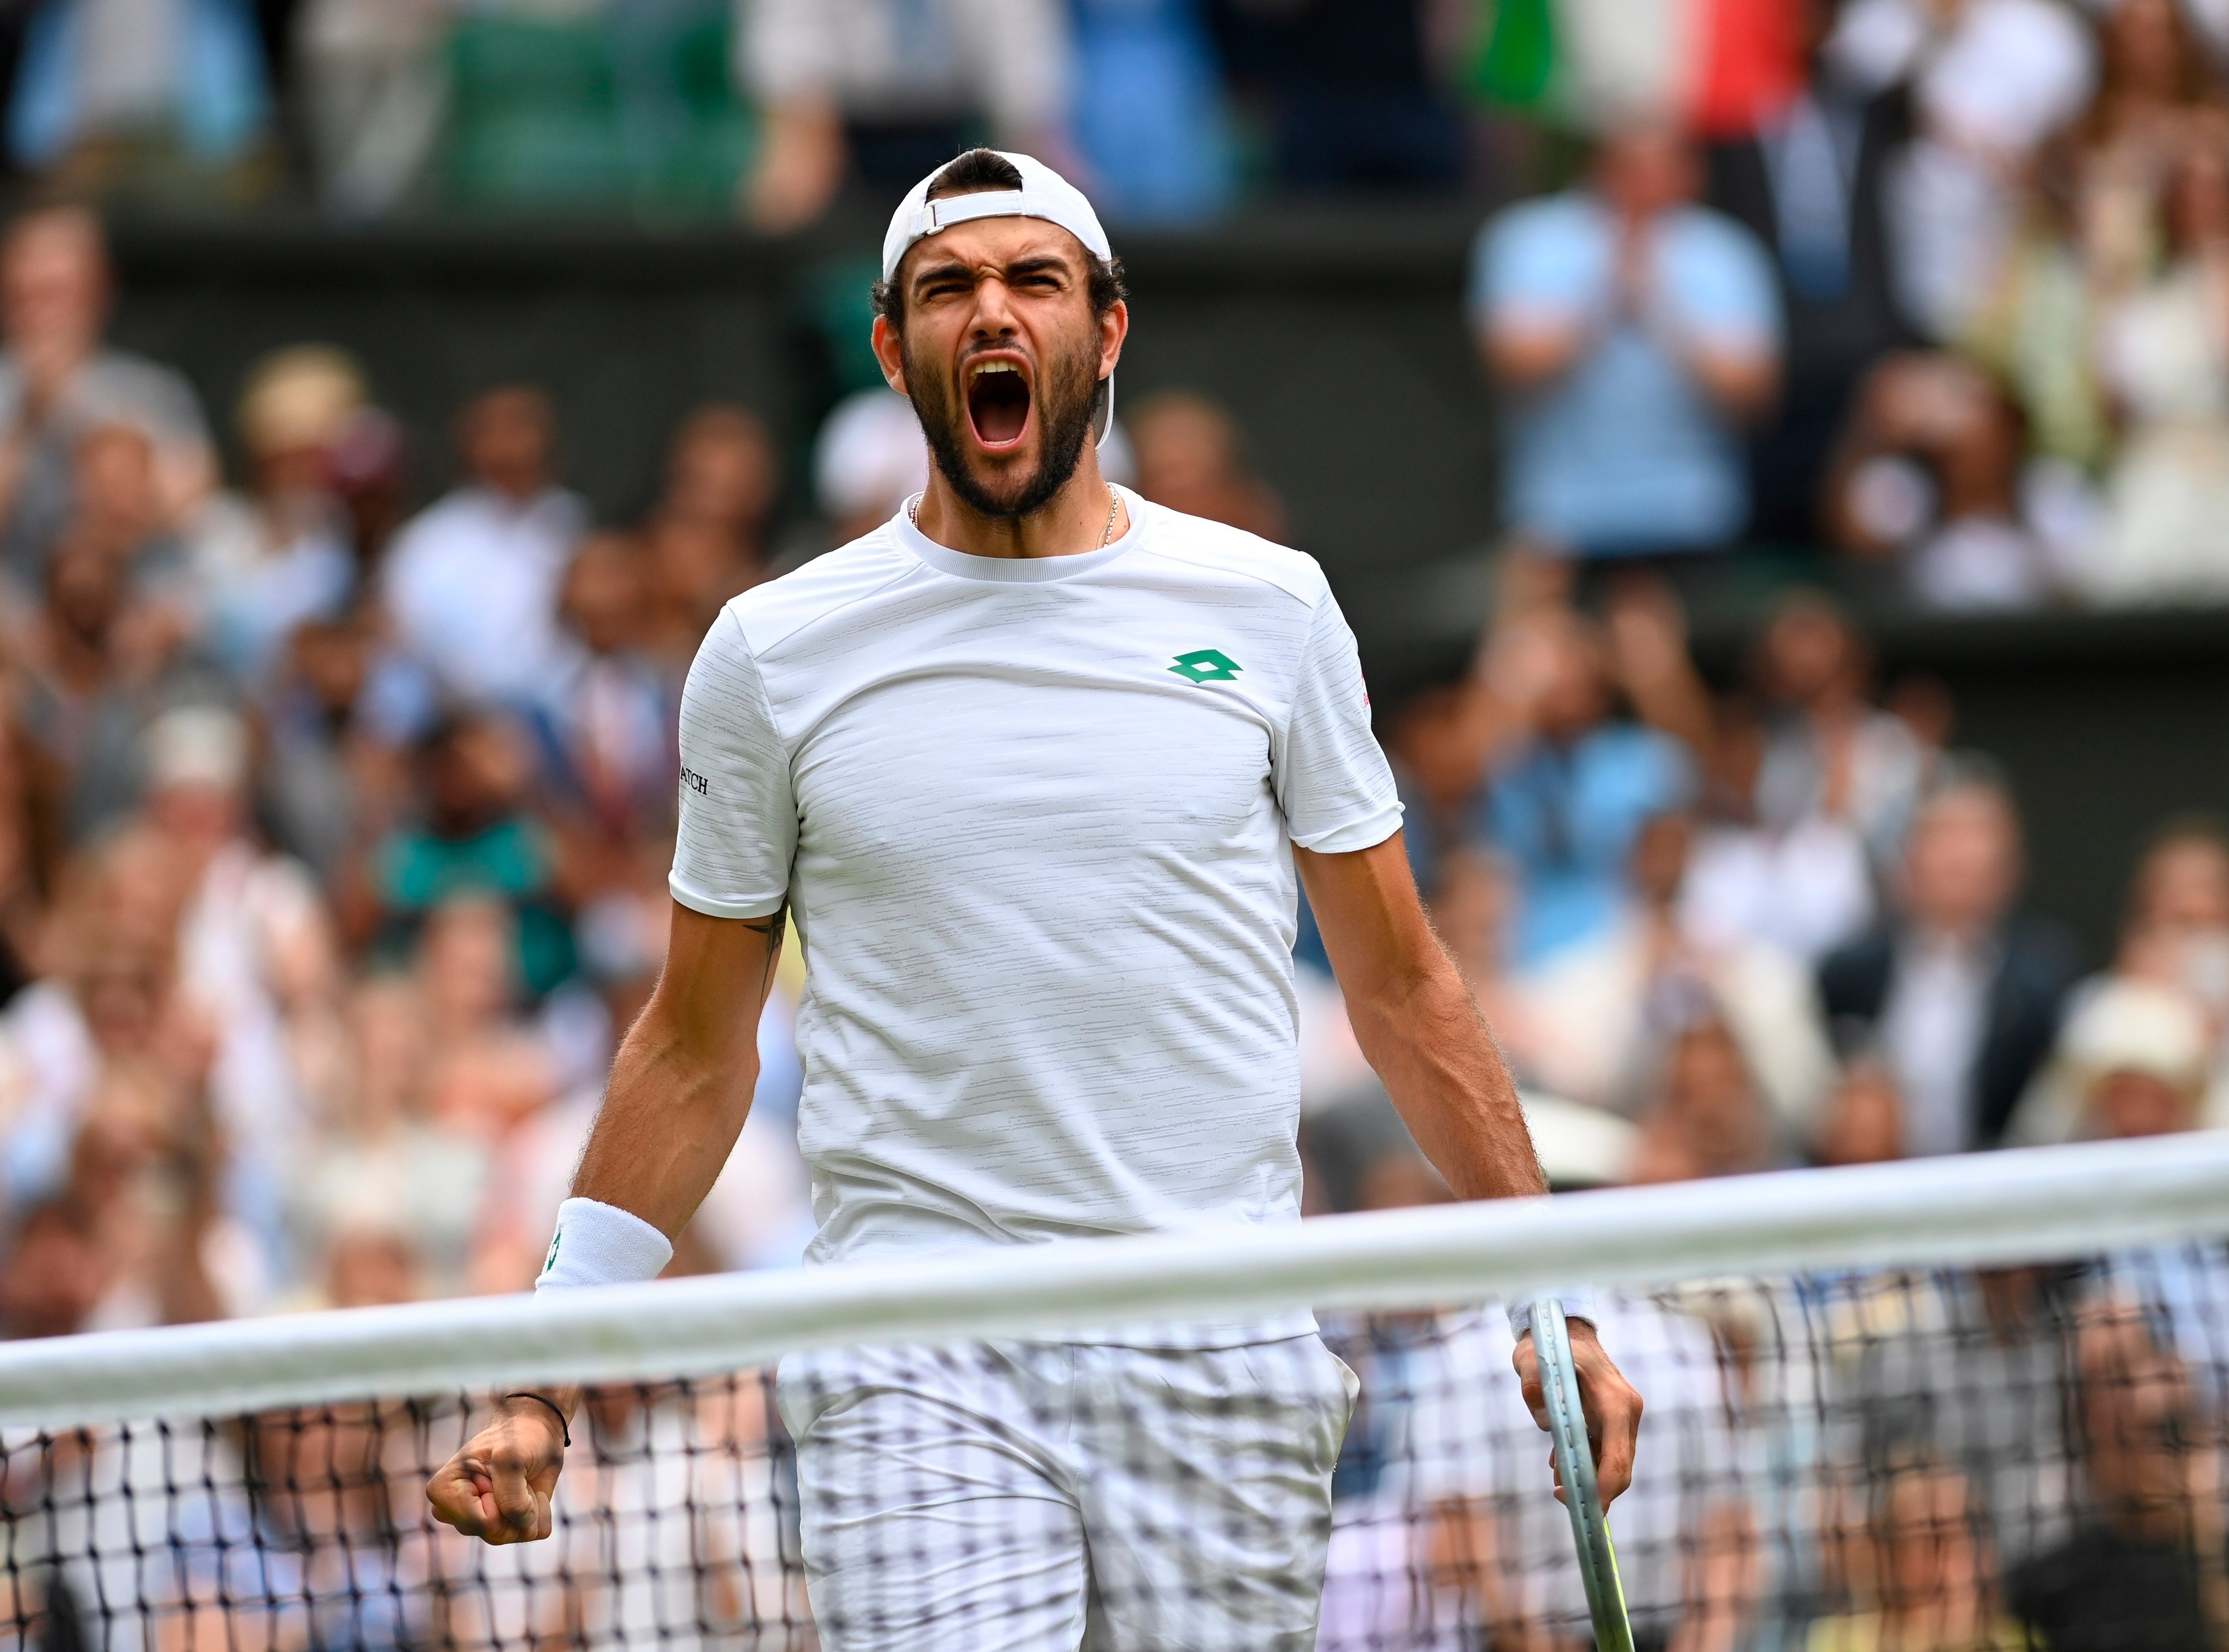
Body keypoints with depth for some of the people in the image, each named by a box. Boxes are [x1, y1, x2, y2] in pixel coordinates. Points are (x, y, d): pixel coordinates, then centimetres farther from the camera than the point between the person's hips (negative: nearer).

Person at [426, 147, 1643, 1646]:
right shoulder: (772, 652, 6)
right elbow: (697, 1047, 13)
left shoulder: (1266, 609, 7)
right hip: (916, 1376, -1)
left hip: (1225, 1356, 1)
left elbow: (1402, 984, 13)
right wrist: (542, 1387, 8)